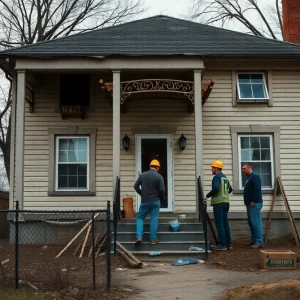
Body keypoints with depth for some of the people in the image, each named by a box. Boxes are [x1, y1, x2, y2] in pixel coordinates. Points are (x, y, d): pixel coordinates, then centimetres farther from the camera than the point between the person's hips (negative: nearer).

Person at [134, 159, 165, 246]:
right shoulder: (159, 176, -6)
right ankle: (153, 239, 7)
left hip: (144, 201, 2)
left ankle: (139, 237, -3)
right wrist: (161, 198, 7)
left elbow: (136, 186, 2)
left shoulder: (142, 175, 3)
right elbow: (162, 190, -11)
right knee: (154, 219, 5)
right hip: (155, 201, -2)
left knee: (140, 218, 12)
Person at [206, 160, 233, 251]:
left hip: (218, 203, -8)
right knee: (225, 223, 11)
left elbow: (215, 188, -24)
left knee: (219, 224, -6)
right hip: (226, 202, 9)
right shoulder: (225, 178, 17)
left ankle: (222, 244, -6)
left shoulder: (217, 177, -9)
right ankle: (228, 243, 13)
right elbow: (230, 189, 26)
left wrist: (207, 195, -12)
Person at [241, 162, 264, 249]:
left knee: (256, 223, -11)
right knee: (251, 223, 12)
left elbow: (257, 189, -21)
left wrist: (253, 201, -22)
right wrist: (247, 201, 17)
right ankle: (253, 240, 19)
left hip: (254, 204, -10)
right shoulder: (249, 177, 20)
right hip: (250, 204, 11)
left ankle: (259, 242, -10)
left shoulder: (254, 176, -11)